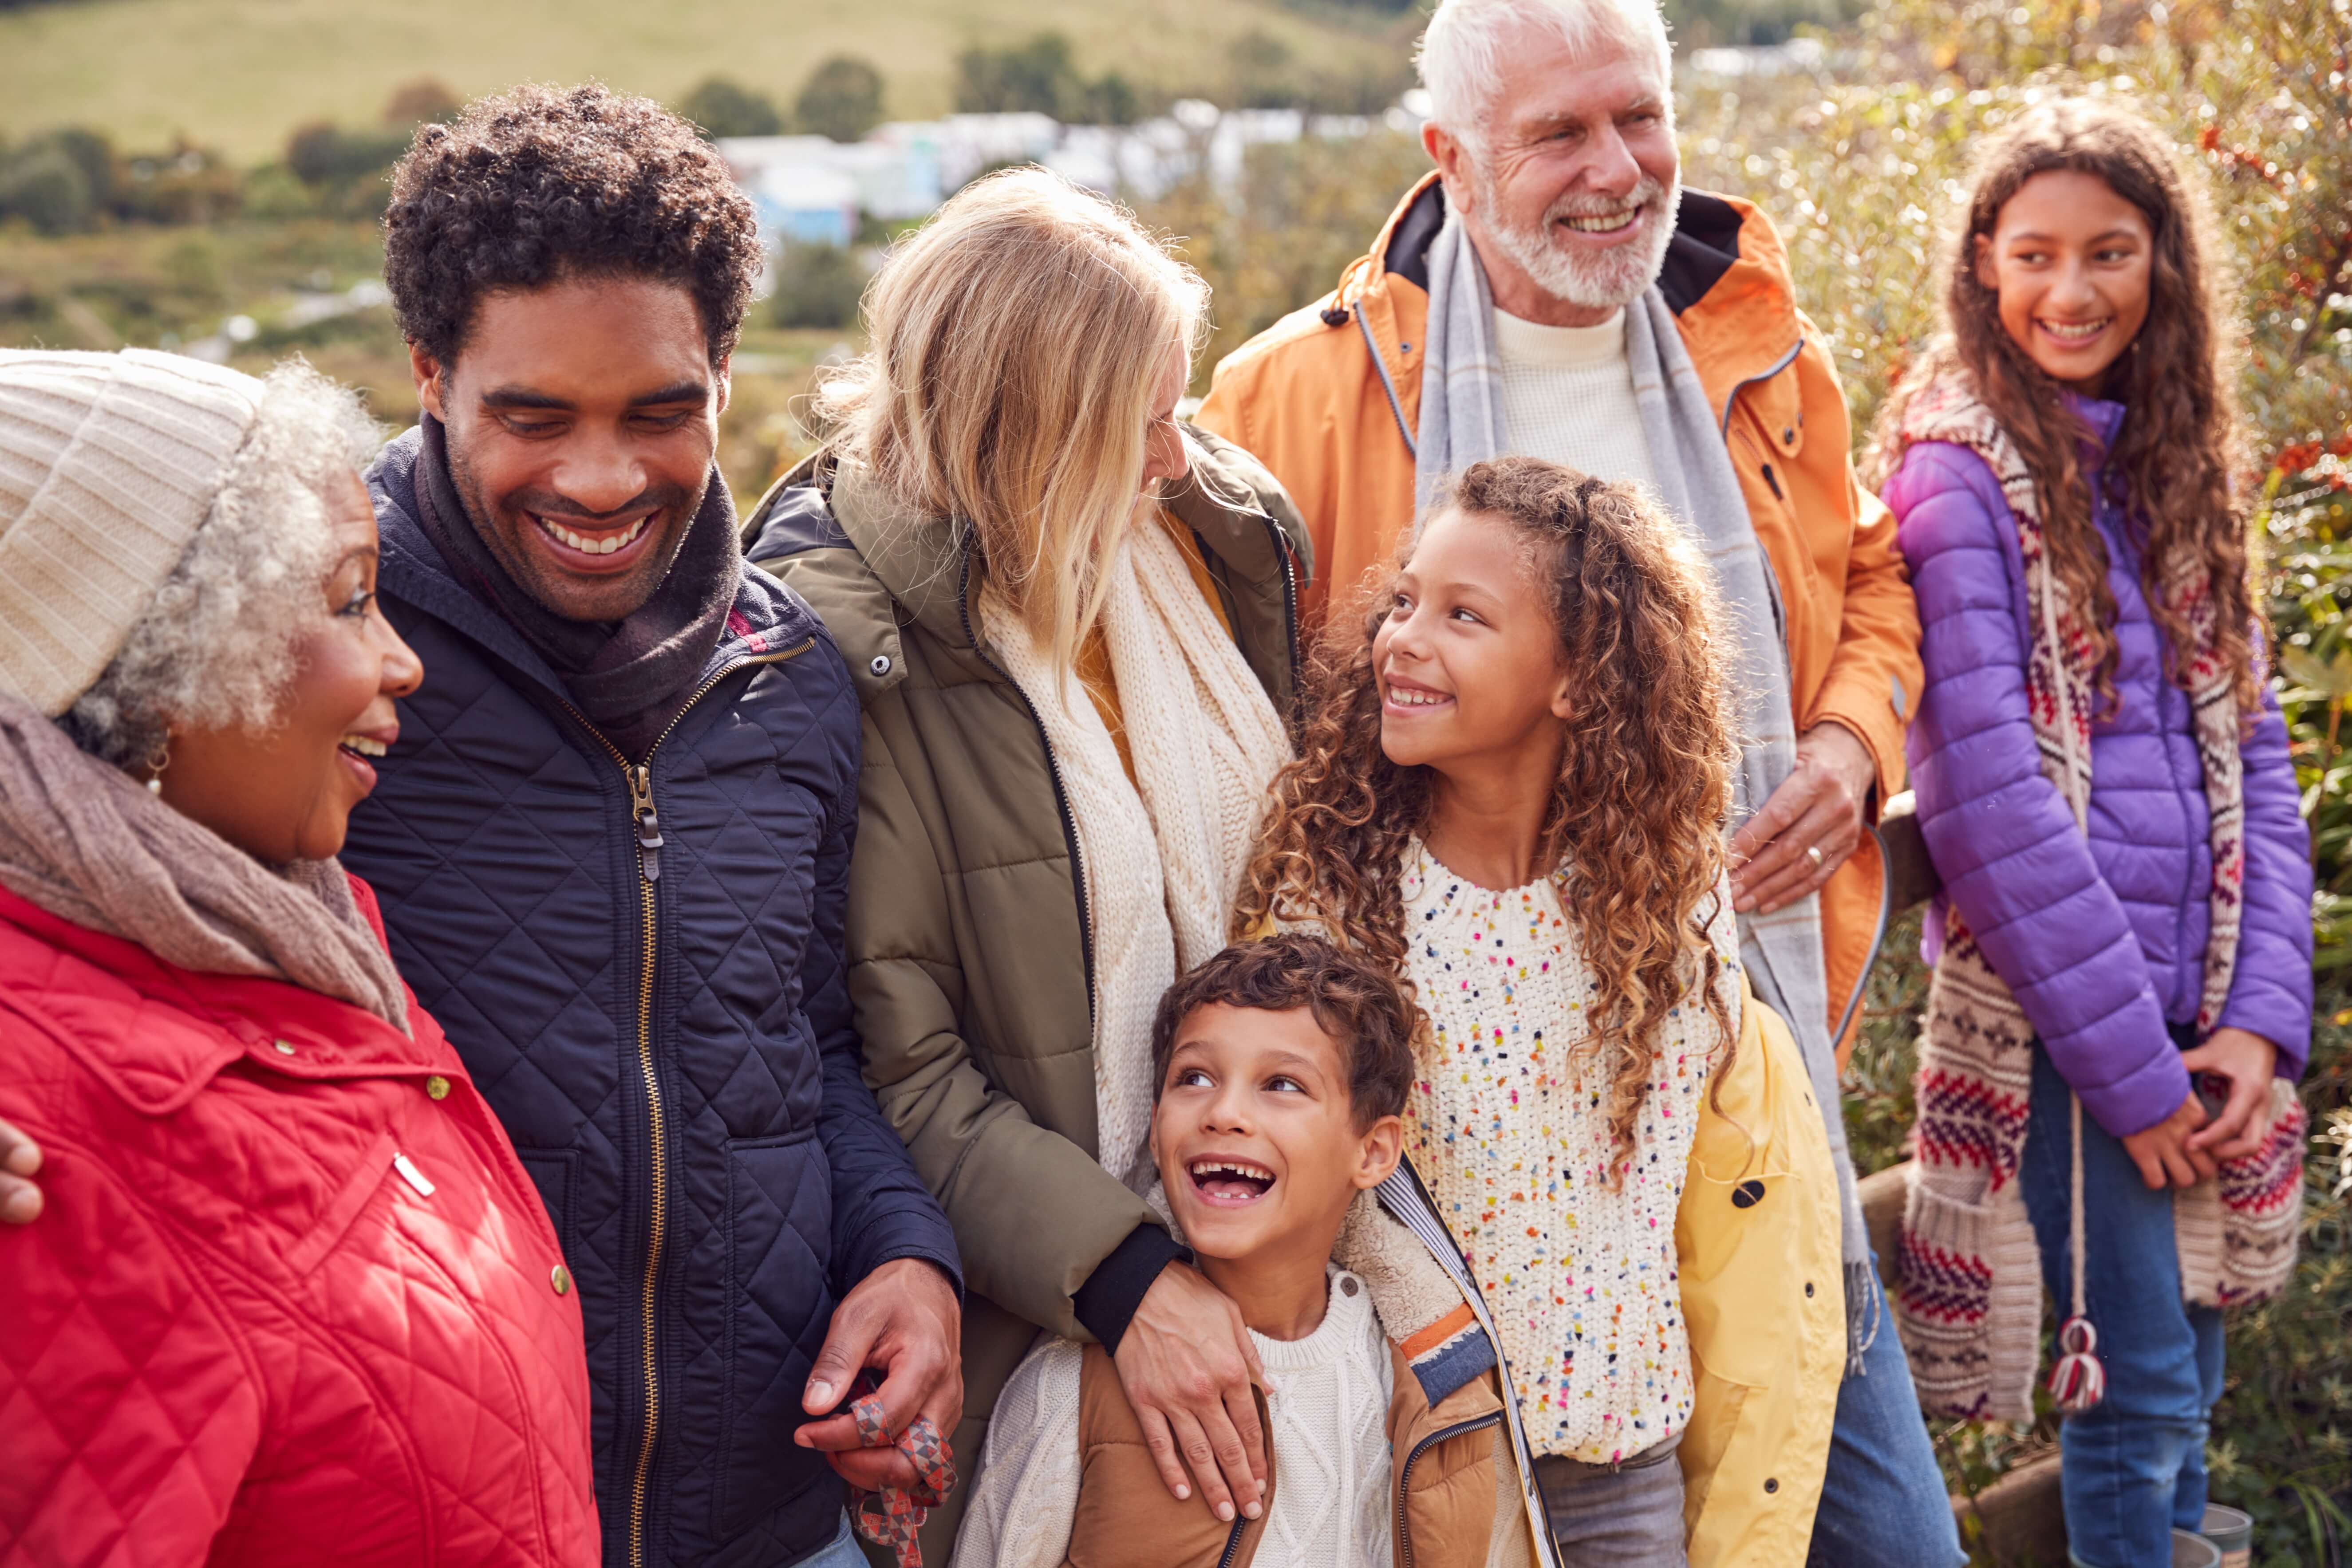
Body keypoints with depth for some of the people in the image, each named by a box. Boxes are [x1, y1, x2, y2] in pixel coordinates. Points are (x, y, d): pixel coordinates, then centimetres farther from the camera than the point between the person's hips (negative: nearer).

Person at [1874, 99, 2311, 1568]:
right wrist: (2133, 1064, -14)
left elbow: (2254, 758, 10)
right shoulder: (1959, 471, -10)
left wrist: (2262, 1012, -2)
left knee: (2186, 1390, 14)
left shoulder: (2178, 467, 11)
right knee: (2143, 1391, -1)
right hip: (2048, 1018, -6)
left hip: (2201, 1019, 6)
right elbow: (1988, 800, -16)